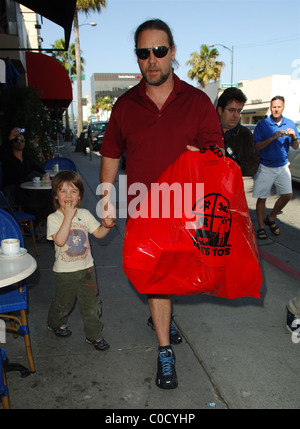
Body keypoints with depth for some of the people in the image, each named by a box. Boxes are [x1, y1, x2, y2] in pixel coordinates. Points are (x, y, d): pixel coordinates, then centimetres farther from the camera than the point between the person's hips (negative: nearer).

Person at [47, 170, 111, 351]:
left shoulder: (85, 214, 0)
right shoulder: (53, 218, -12)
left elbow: (99, 233, 3)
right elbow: (60, 240, -27)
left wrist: (107, 225, -17)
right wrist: (68, 217, -28)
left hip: (87, 267, 3)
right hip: (65, 271, -3)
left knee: (92, 303, 10)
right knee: (63, 303, 16)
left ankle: (94, 334, 27)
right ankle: (56, 323, 47)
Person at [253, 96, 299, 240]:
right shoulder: (262, 125, -5)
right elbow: (257, 147, -12)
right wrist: (272, 138, -24)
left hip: (282, 166, 4)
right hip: (265, 167, -4)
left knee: (287, 195, 1)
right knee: (261, 198, 0)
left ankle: (270, 218, 23)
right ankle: (261, 227, 13)